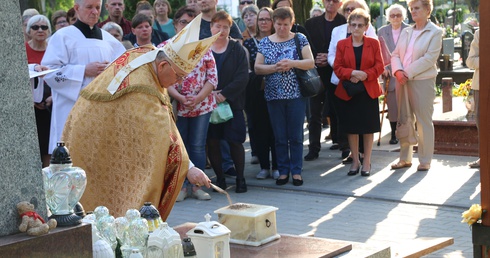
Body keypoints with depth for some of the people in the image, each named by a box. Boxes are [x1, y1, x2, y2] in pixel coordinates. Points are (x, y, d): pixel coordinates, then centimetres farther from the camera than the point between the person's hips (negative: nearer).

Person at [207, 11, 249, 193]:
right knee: (212, 142, 3)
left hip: (232, 102, -1)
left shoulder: (237, 49, 4)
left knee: (235, 142, -2)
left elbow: (243, 77, -5)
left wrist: (225, 94, -14)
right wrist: (209, 93, -16)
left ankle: (240, 178, 11)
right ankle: (220, 178, 15)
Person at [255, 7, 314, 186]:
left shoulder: (300, 39, 3)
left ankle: (296, 171, 12)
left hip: (296, 94, -2)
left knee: (296, 136, 3)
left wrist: (292, 63, -19)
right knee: (280, 137, 7)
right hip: (274, 96, 2)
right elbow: (257, 68, 2)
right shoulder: (265, 42, 7)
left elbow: (311, 63, -4)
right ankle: (283, 171, 15)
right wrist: (275, 67, -15)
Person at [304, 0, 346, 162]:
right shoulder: (311, 23, 10)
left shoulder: (344, 23, -1)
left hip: (336, 73, -2)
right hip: (316, 72, 2)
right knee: (314, 112, 1)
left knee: (336, 110, 4)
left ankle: (341, 143, 16)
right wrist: (315, 60, -7)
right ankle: (313, 148, 4)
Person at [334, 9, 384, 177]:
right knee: (351, 127, 6)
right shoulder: (341, 44, 2)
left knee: (368, 127, 5)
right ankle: (355, 161, 18)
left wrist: (365, 75, -19)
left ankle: (367, 161, 15)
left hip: (369, 91, -1)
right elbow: (337, 68, -2)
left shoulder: (374, 43, 1)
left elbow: (379, 66, -3)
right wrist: (352, 73, -20)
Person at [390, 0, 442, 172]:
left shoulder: (435, 32, -3)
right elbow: (395, 54, 10)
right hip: (402, 81, 6)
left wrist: (408, 73, -16)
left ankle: (425, 160, 8)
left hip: (422, 81, -5)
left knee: (423, 121, 0)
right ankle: (405, 158, 18)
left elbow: (429, 58, -13)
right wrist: (398, 71, -9)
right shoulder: (406, 32, 14)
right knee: (404, 120, 9)